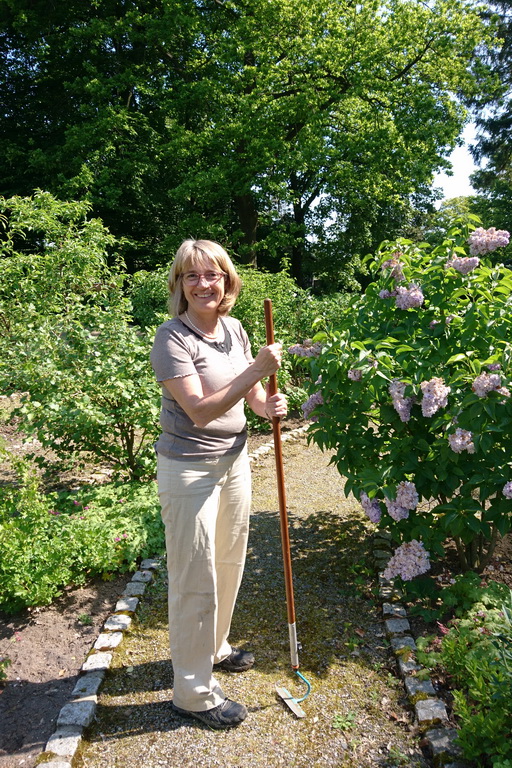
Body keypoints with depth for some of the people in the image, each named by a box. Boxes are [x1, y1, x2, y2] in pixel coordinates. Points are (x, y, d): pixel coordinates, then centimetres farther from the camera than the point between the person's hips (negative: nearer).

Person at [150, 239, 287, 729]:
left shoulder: (234, 329, 3)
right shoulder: (171, 337, -18)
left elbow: (249, 394, 12)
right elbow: (200, 411, -26)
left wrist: (268, 407, -11)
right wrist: (256, 370, -30)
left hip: (234, 459, 7)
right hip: (189, 469, -7)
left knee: (229, 563, 21)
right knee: (195, 579, 4)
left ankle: (214, 647, 46)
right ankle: (193, 692, 23)